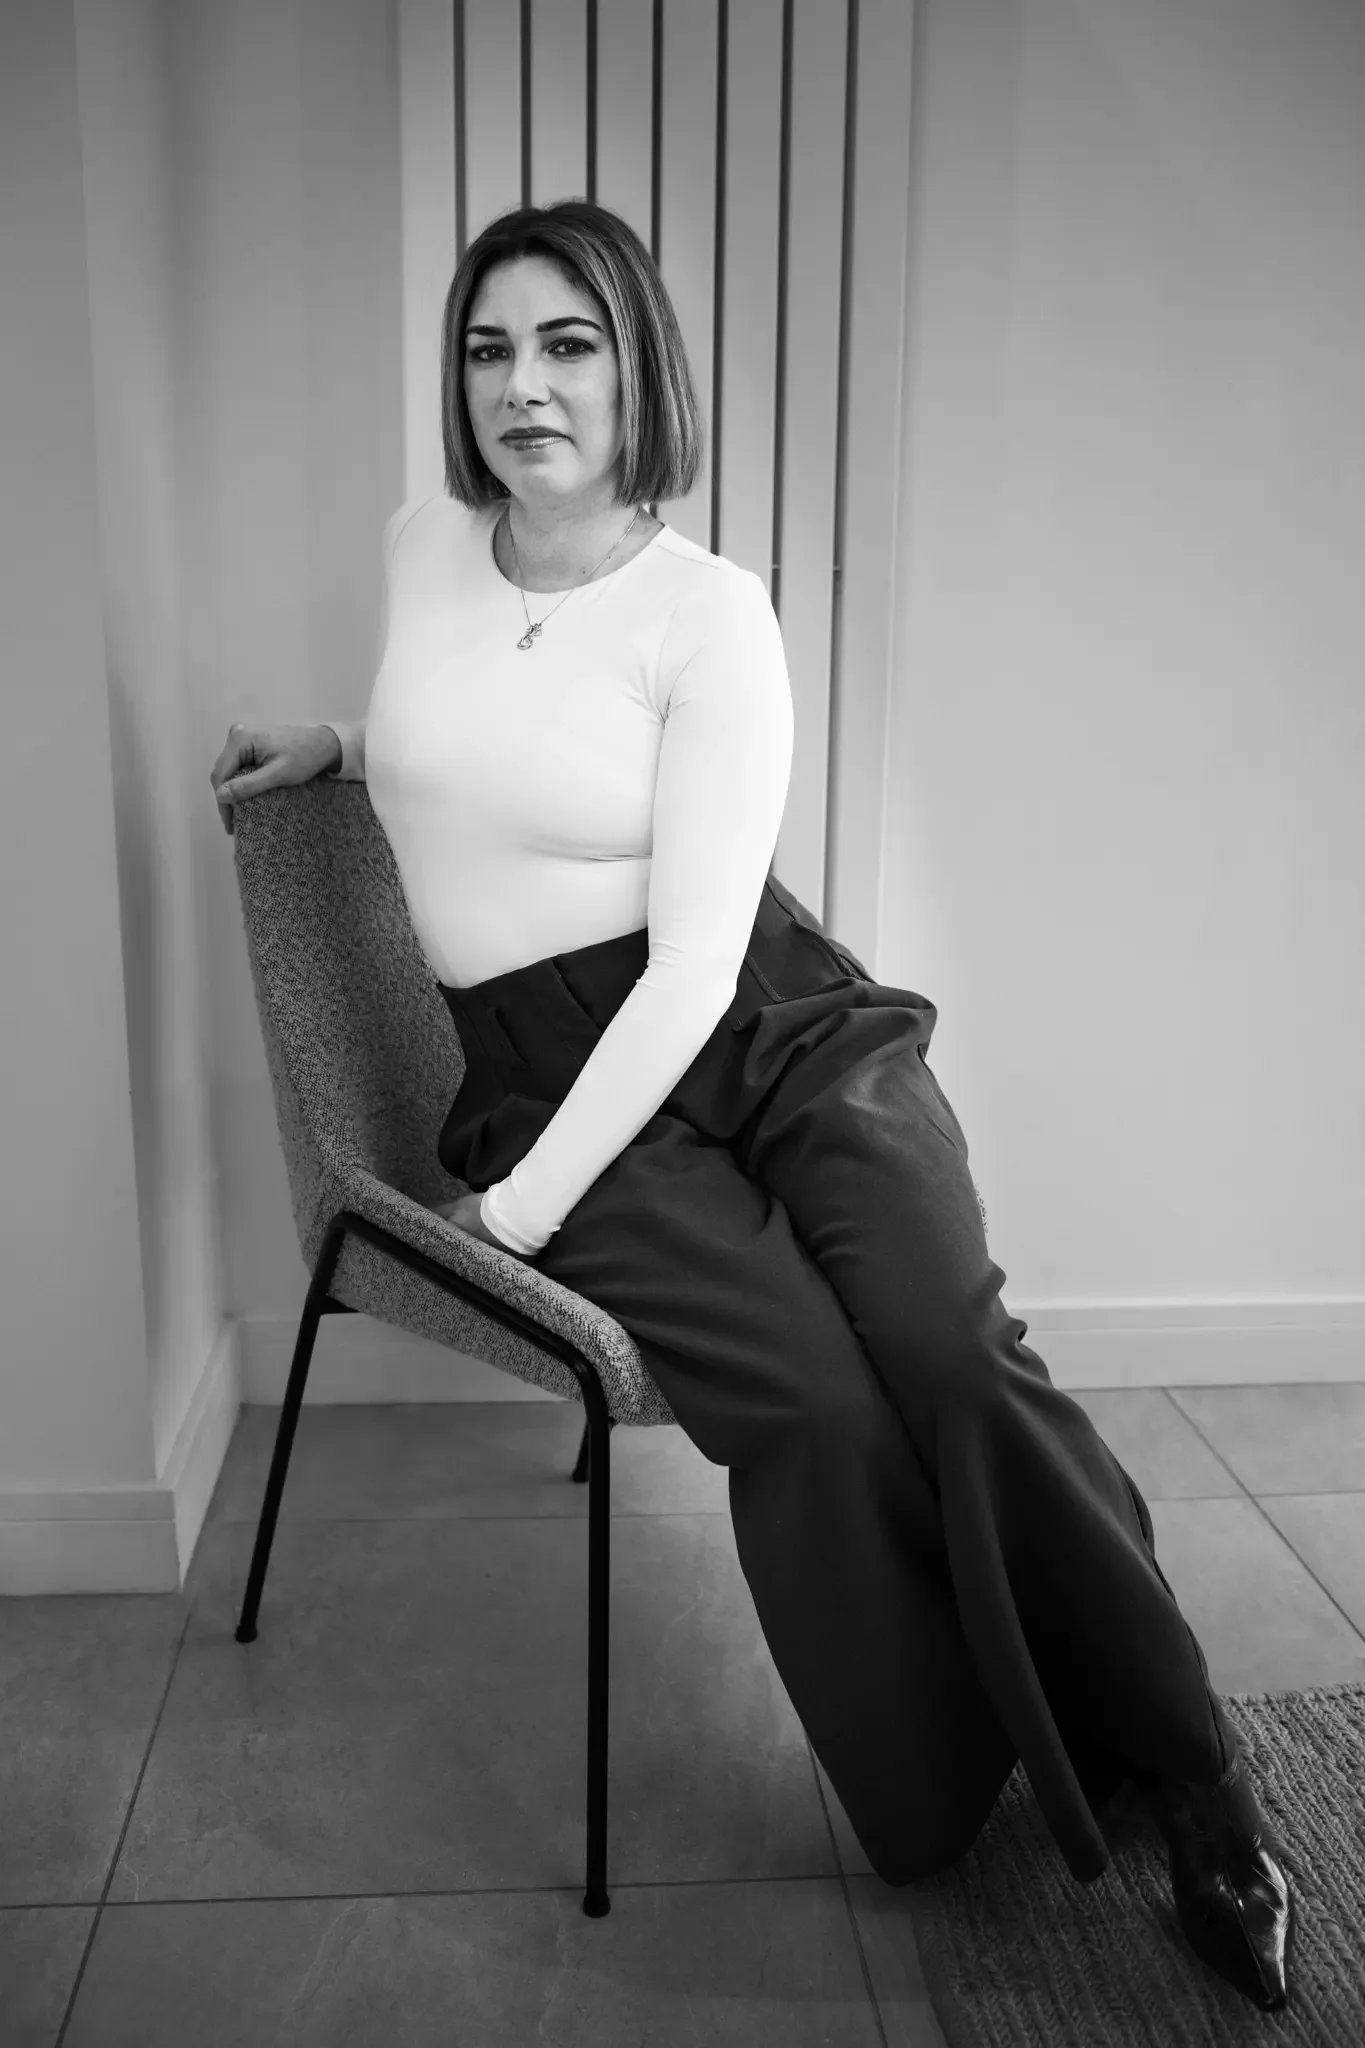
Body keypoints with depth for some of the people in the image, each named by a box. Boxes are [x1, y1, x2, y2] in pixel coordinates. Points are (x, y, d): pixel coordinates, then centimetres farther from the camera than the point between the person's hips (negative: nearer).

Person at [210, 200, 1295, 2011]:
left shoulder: (712, 612, -6)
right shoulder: (419, 548, 8)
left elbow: (697, 961, -14)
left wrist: (528, 1203, -17)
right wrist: (341, 742, 18)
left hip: (777, 1024, -2)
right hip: (542, 1066, 2)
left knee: (955, 1354, -26)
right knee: (813, 1404, -25)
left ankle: (1190, 1781, -3)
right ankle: (949, 1822, -2)